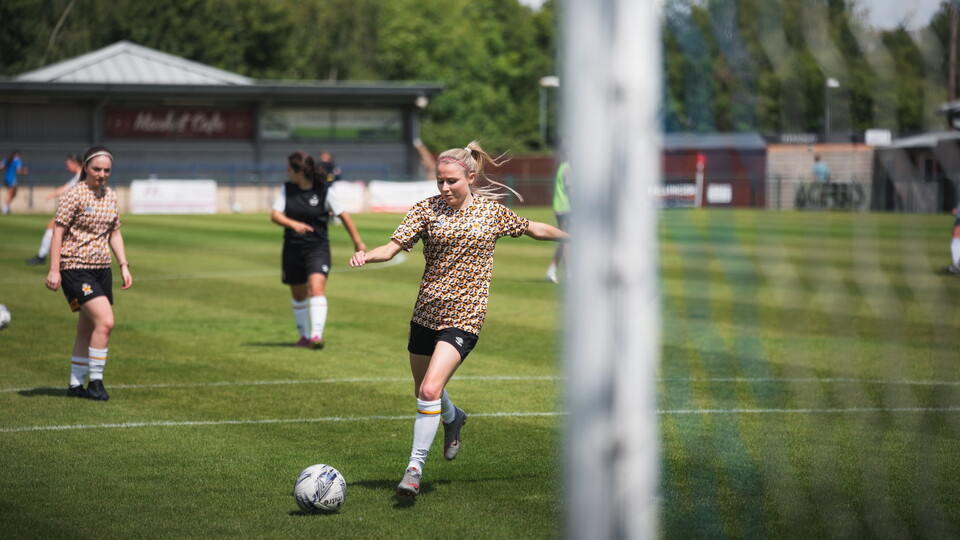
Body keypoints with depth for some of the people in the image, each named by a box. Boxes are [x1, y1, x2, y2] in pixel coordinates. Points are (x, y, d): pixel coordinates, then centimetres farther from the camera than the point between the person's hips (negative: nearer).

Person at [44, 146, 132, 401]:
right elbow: (58, 232, -10)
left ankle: (76, 385, 19)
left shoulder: (111, 197, 11)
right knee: (105, 321, -19)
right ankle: (95, 380, -9)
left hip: (102, 269, 7)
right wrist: (54, 270, -15)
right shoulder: (75, 196, -10)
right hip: (75, 267, -7)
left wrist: (124, 266, 12)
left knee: (87, 330, 10)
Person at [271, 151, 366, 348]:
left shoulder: (324, 191, -7)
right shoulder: (287, 189, 2)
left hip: (317, 248, -4)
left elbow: (343, 215, 1)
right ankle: (304, 336, 30)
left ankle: (317, 335, -27)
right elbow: (275, 215, -6)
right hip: (292, 249, 4)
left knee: (316, 288, -22)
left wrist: (358, 242, 4)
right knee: (298, 295, 13)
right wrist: (293, 224, -26)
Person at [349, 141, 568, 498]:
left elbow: (535, 229, 20)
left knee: (430, 390, -19)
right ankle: (453, 418, 52)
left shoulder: (492, 212, 3)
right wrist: (367, 256, -29)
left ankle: (415, 468, -10)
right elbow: (393, 246, -9)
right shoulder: (427, 210, 0)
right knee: (424, 392, 17)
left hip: (464, 317, -3)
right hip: (426, 313, 3)